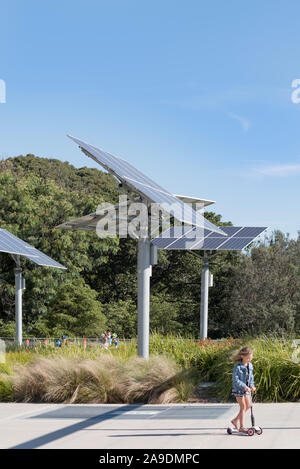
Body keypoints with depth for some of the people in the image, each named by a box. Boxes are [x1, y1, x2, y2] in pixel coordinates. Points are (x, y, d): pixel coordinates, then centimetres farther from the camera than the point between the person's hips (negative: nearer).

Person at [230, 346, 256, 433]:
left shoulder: (250, 366, 3)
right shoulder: (238, 367, -20)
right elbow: (235, 379, -23)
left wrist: (252, 386, -3)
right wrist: (244, 386, -30)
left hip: (247, 389, 8)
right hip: (239, 389, -7)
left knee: (248, 406, 11)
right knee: (243, 407, -5)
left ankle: (235, 420, 26)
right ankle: (241, 426, 4)